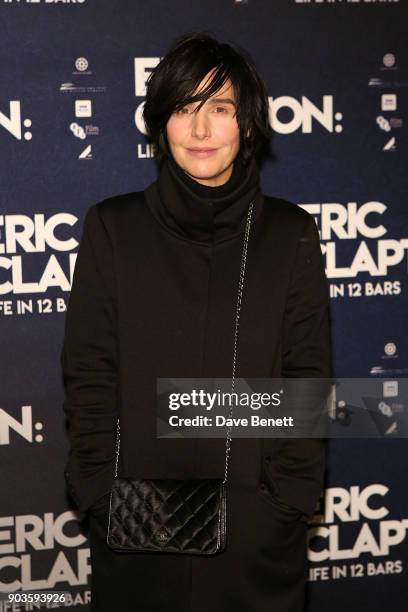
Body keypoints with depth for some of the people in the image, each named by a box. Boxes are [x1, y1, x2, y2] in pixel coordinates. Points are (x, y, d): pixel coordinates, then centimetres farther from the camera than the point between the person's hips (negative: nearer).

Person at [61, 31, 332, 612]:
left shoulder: (290, 233, 1)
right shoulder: (113, 227, 1)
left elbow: (307, 381, 0)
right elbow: (89, 377, -1)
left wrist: (288, 501, -8)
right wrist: (103, 497, -8)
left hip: (258, 522, 0)